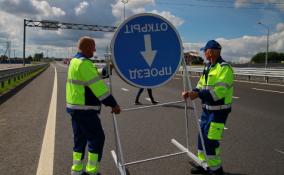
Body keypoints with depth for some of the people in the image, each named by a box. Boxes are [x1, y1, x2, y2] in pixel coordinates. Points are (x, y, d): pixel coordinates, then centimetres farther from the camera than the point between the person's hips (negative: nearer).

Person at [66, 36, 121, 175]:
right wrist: (113, 104, -18)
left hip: (76, 107, 10)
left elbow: (94, 76, 23)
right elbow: (98, 86, -23)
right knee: (97, 138, 2)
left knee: (80, 138, 17)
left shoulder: (75, 61, 13)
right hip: (84, 109, -10)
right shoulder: (84, 63, -20)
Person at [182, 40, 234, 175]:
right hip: (207, 109, 9)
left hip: (218, 110, -9)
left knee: (210, 140, -5)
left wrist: (198, 94, -26)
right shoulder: (208, 67, 12)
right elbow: (201, 86, 13)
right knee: (202, 137, 14)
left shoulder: (224, 68, -16)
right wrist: (191, 93, -5)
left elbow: (219, 91, -25)